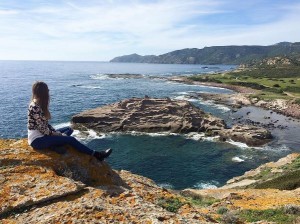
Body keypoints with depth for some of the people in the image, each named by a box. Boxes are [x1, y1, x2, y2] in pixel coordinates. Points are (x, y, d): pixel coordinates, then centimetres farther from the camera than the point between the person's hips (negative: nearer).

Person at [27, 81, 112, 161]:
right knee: (70, 139, -17)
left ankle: (53, 145, -14)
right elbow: (43, 129, -22)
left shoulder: (38, 104, 9)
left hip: (41, 135, 10)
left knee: (69, 129, 11)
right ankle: (96, 154, -13)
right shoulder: (35, 107, -21)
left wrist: (56, 132, 0)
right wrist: (59, 134, -10)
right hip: (37, 140, -10)